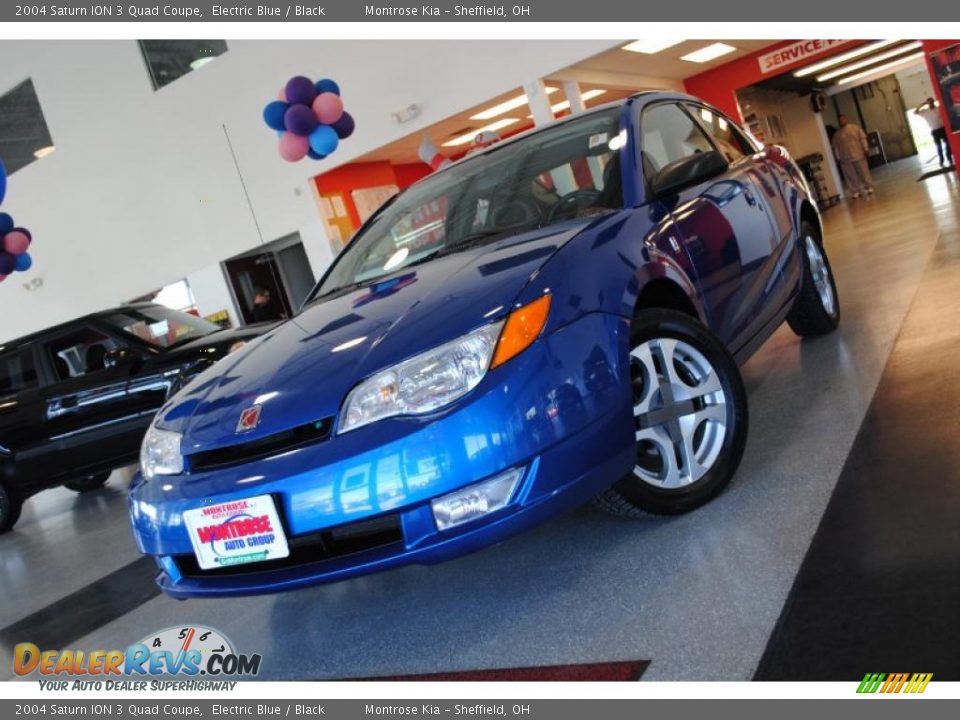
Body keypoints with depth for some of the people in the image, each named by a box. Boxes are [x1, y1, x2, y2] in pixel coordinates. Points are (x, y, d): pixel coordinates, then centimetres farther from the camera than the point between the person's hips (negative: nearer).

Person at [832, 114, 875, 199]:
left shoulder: (855, 127, 4)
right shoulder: (837, 134, 9)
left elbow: (863, 138, 1)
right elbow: (835, 148, 9)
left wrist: (865, 149, -6)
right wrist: (838, 158, 3)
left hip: (858, 155, -2)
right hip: (845, 159, 2)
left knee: (864, 172, 3)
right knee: (851, 176, 1)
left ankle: (869, 188, 13)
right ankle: (856, 191, 8)